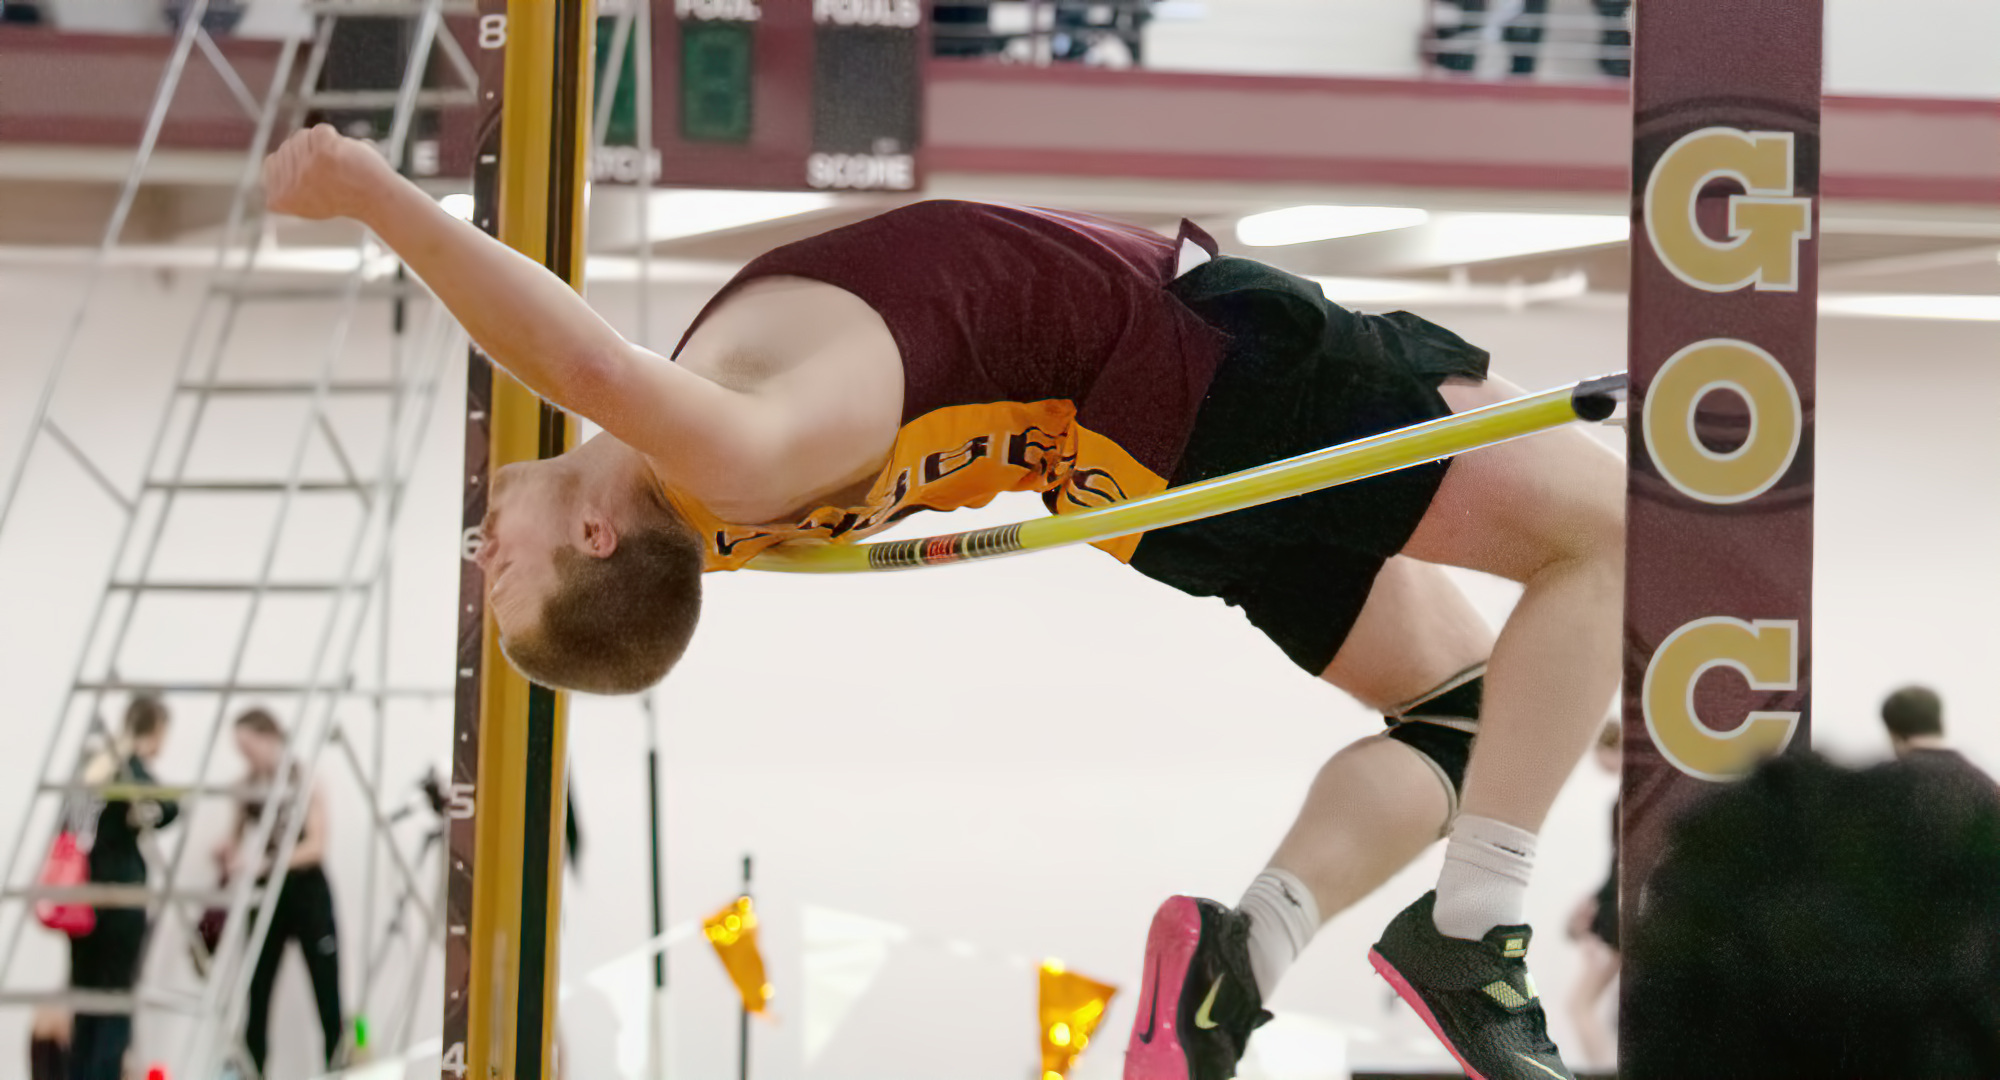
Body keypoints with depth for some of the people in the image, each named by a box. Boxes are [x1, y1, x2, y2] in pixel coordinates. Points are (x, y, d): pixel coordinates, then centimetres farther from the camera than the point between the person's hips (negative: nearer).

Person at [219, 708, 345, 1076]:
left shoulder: (307, 783, -10)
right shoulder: (247, 786, 3)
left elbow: (316, 845, -19)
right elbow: (239, 833, 14)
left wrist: (265, 862, -30)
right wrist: (228, 851, -11)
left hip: (306, 890, -4)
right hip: (265, 894, 4)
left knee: (328, 998, -2)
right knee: (255, 993, 3)